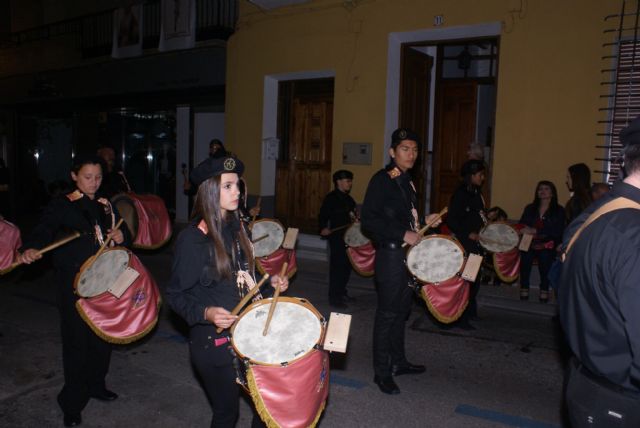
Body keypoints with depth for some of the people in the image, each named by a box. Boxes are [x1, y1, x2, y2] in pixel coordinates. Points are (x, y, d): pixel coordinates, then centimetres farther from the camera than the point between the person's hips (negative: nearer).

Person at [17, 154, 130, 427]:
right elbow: (44, 230, -17)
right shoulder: (62, 205, -3)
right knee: (76, 339, 0)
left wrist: (121, 237, -8)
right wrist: (30, 249, -37)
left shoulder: (106, 206, 12)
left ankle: (96, 385, 34)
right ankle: (72, 404, 15)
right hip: (74, 283, -5)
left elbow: (125, 234, 16)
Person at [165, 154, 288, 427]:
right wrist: (206, 313, -28)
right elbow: (176, 295, -12)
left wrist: (270, 281, -1)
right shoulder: (192, 238, -17)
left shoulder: (237, 227, 3)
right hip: (214, 342, -6)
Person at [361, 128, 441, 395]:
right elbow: (369, 220, -20)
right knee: (387, 313, -2)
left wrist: (423, 222, 10)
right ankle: (382, 373, 10)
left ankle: (398, 362, 31)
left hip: (409, 253, 9)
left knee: (402, 310, 17)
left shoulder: (407, 181, 14)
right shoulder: (381, 180, -12)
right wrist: (403, 234, -22)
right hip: (391, 255, -9)